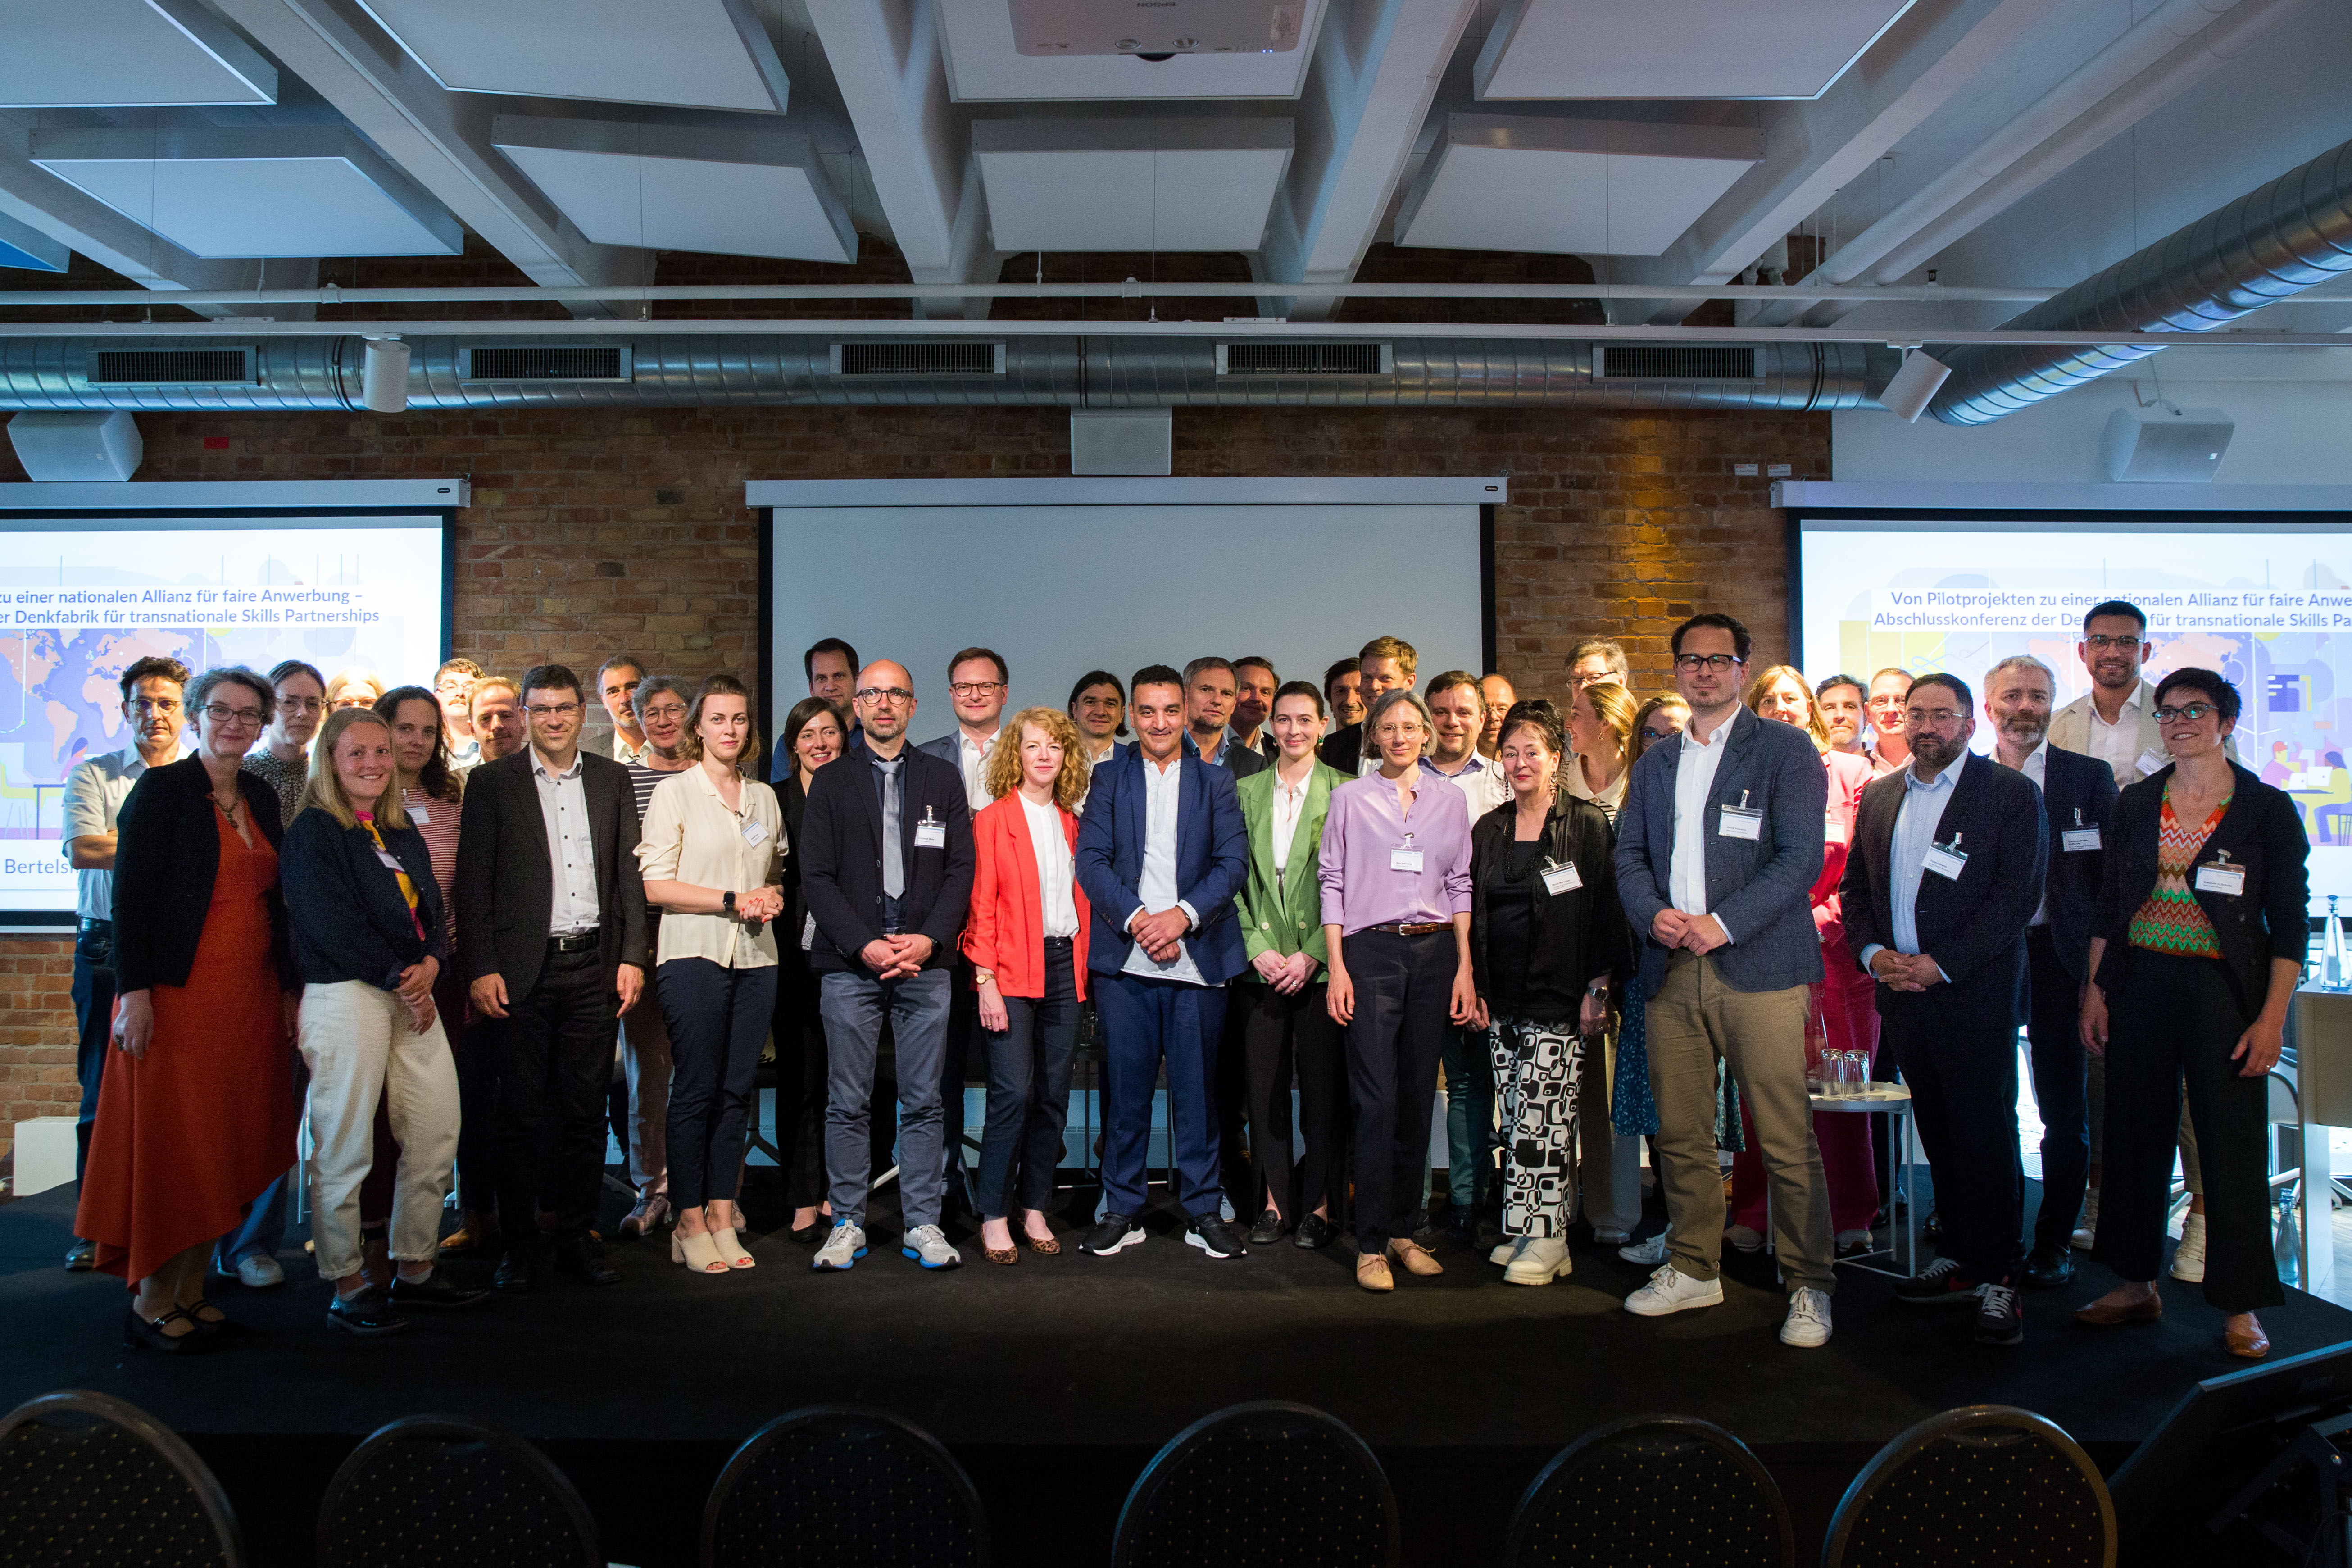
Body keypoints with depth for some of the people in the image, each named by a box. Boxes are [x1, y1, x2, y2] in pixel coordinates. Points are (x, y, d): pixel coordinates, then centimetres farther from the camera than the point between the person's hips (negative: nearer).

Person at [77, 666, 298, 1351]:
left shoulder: (262, 798, 13)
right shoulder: (162, 789, -5)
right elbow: (131, 894, -10)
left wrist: (288, 987, 13)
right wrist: (135, 992, -17)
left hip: (251, 995, 6)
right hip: (179, 992, -6)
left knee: (226, 1143, 8)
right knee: (169, 1142, -1)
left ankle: (191, 1291, 17)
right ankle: (151, 1303, 9)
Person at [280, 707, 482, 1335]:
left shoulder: (405, 836, 18)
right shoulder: (313, 832, -4)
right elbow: (332, 924, -13)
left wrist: (429, 966, -6)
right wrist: (400, 978, -11)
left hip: (412, 995, 7)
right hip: (344, 997, -7)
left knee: (438, 1137, 7)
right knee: (345, 1149, -3)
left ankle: (414, 1271, 20)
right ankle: (347, 1288, 9)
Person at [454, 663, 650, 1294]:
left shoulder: (612, 778, 11)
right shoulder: (492, 782, 3)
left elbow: (629, 874, 10)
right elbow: (473, 882, -1)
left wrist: (632, 956, 3)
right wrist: (481, 969, -8)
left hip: (594, 966, 2)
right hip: (523, 970, -2)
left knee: (586, 1106, 7)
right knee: (521, 1111, 3)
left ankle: (578, 1236, 18)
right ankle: (519, 1244, 14)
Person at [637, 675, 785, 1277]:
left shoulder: (764, 796, 15)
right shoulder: (674, 792, 0)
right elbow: (654, 885, -6)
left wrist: (773, 899, 2)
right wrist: (732, 900, -13)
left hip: (755, 957, 5)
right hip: (694, 955, -4)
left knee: (737, 1089, 6)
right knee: (695, 1088, -3)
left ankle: (723, 1217, 13)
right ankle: (690, 1224, 5)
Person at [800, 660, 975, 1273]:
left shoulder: (943, 779, 11)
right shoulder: (830, 782, 8)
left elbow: (961, 868, 6)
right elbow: (816, 877, 1)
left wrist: (929, 939, -8)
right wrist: (865, 945, -10)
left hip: (926, 961, 1)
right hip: (850, 965, -1)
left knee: (923, 1102, 4)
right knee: (847, 1104, 3)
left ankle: (923, 1224, 13)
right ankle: (847, 1224, 15)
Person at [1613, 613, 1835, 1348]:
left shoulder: (1786, 750, 2)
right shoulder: (1654, 762, 19)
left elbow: (1801, 856, -6)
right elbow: (1630, 853, 15)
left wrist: (1723, 923, -15)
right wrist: (1653, 913, -6)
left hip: (1758, 966, -4)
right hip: (1671, 971, 5)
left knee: (1787, 1142, -4)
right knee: (1680, 1136, 10)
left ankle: (1809, 1287, 9)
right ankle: (1693, 1268, 24)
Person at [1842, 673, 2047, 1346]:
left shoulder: (2011, 793, -3)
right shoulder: (1879, 796, 14)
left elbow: (2018, 892, -11)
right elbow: (1854, 885, 15)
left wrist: (1941, 963, -15)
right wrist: (1874, 952, -3)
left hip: (1976, 993, -5)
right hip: (1902, 990, 5)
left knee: (1986, 1134, -1)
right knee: (1937, 1133, 12)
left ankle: (1996, 1278, 8)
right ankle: (1958, 1260, 22)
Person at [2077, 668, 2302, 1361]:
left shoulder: (2269, 809, -2)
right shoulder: (2135, 804, 8)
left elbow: (2290, 925, -4)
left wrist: (2271, 1019, -10)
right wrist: (2095, 990, 5)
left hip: (2224, 990, -3)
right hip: (2140, 985, 4)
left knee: (2233, 1144, -1)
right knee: (2136, 1133, 8)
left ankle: (2240, 1305, 12)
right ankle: (2136, 1283, 21)